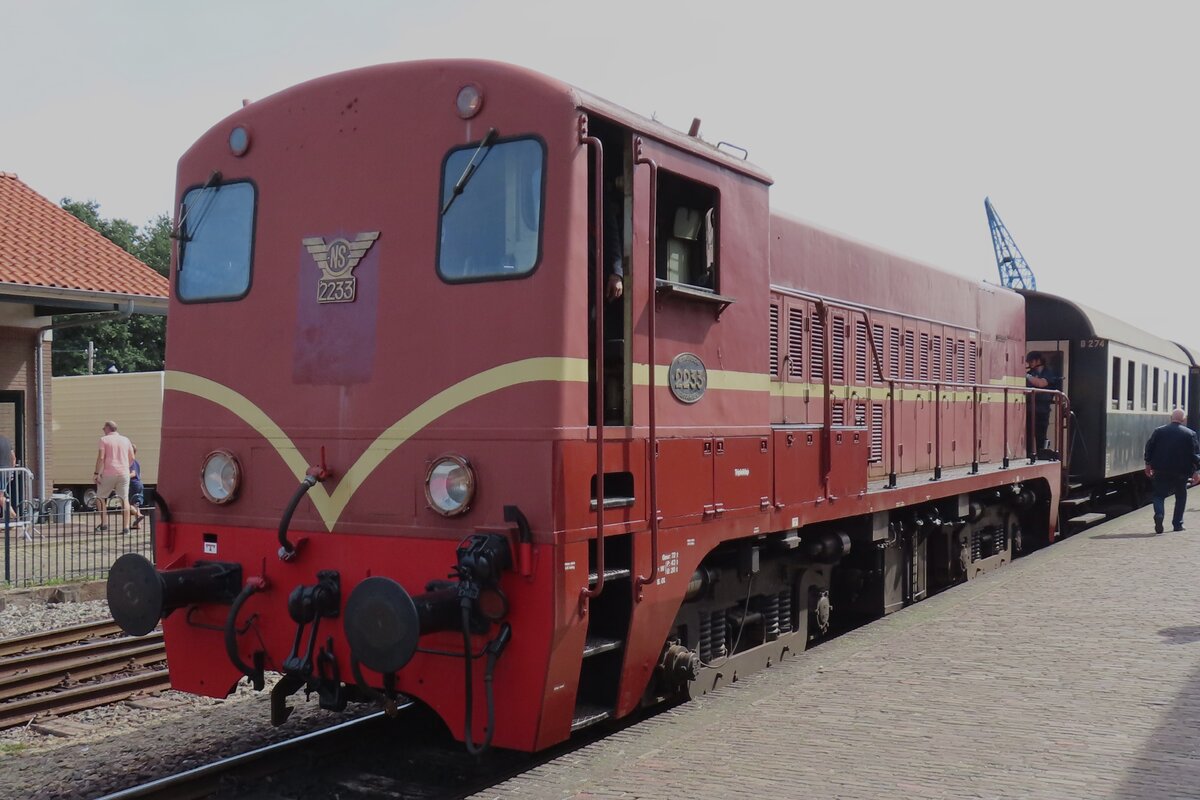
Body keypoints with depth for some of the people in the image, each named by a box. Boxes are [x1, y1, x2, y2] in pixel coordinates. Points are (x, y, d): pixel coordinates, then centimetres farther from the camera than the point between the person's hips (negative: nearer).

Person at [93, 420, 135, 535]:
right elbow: (132, 458, 11)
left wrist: (97, 473, -9)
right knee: (124, 499, 3)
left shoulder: (104, 439, -1)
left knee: (100, 497, 13)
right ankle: (125, 527, -4)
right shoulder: (125, 440, 11)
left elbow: (101, 457, -10)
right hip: (124, 473, 3)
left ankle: (103, 524, 6)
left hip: (108, 473, -3)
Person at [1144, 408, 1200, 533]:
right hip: (1181, 471, 0)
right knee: (1181, 496, 15)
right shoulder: (1190, 434, -2)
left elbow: (1149, 448, 2)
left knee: (1159, 495, 7)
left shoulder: (1158, 431, 1)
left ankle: (1159, 514, -22)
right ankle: (1177, 524, 15)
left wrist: (1148, 464, 11)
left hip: (1161, 470, 0)